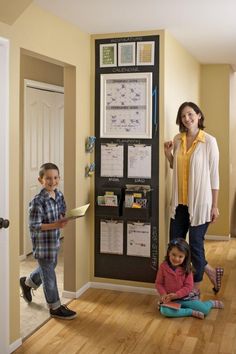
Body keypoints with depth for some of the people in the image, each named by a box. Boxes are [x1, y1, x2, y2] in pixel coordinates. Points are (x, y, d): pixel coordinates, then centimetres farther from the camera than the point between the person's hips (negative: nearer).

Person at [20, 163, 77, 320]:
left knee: (49, 267, 26)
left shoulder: (59, 195, -1)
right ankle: (55, 307, 20)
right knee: (49, 274, 5)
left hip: (54, 240, 8)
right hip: (42, 243, -8)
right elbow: (34, 226, -23)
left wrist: (62, 219, -8)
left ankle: (27, 283, 52)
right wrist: (55, 225, -31)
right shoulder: (38, 201, -23)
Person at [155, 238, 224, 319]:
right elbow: (158, 283, -2)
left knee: (205, 310, -17)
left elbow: (189, 286, -9)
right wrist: (163, 295, -20)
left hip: (184, 299, 0)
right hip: (169, 300, 0)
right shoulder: (163, 266, -8)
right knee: (164, 311, -34)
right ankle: (192, 312, -18)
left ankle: (211, 303, 22)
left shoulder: (186, 269, -7)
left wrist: (176, 295, -21)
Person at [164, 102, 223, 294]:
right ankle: (211, 271, 30)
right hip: (180, 201, 6)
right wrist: (168, 154, 0)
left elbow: (214, 175, -8)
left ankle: (196, 288, 24)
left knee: (195, 245, 3)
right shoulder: (177, 139, 6)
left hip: (199, 202, -6)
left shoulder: (209, 141, -10)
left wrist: (215, 206, -7)